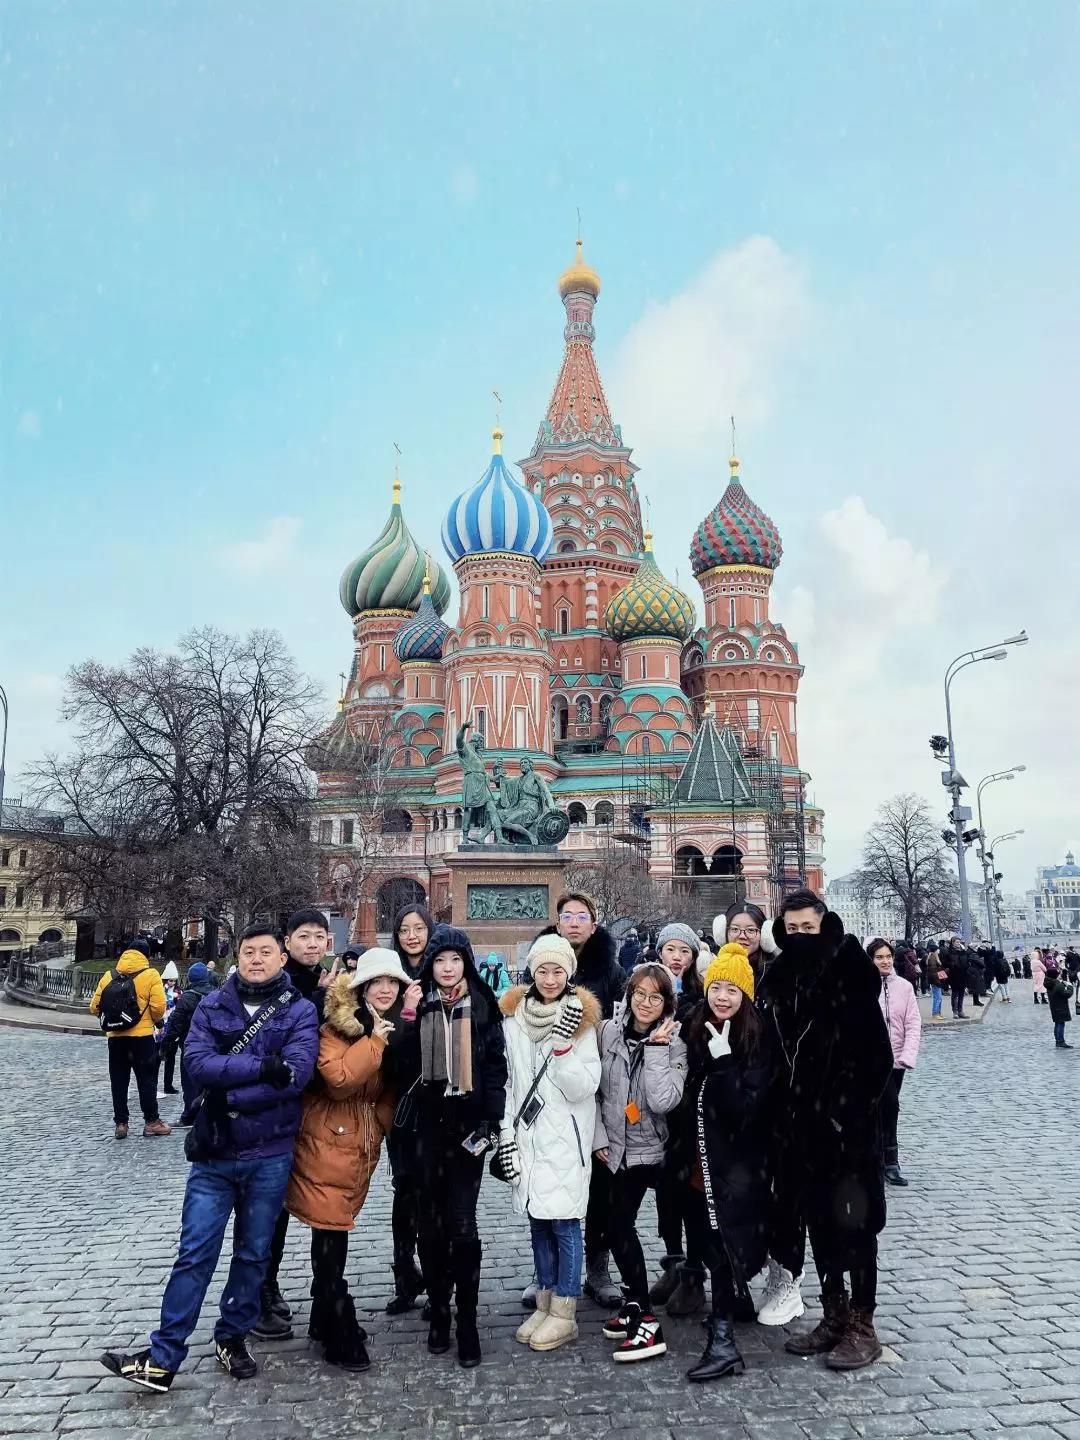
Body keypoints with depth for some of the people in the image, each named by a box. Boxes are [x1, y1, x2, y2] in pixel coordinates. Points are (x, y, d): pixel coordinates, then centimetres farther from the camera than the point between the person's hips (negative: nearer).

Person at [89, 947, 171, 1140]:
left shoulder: (108, 976, 6)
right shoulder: (150, 975, -5)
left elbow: (95, 1007, 5)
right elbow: (158, 1007, -12)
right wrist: (156, 1021, 8)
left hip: (115, 1037, 3)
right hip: (142, 1036, -3)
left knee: (118, 1081, 11)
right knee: (147, 1079, 6)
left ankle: (120, 1123, 14)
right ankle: (151, 1121, 10)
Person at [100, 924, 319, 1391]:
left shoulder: (300, 1011, -5)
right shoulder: (213, 1006, 1)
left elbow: (296, 1073, -19)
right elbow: (198, 1063, -14)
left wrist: (230, 1096, -20)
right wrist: (263, 1066, -21)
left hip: (270, 1156, -1)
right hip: (215, 1153, 1)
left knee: (253, 1253, 13)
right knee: (195, 1253, 3)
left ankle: (232, 1338, 31)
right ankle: (162, 1358, 12)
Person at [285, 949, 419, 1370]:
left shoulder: (398, 1028, 7)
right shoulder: (336, 1025, -14)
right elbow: (339, 1079, -26)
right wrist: (375, 1039, -23)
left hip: (363, 1146, 6)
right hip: (328, 1143, -6)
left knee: (334, 1236, 17)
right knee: (331, 1243, -1)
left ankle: (324, 1322, 32)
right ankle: (342, 1340, 10)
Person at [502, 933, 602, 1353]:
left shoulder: (581, 1019, -7)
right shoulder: (513, 1016, 3)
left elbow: (583, 1089, -11)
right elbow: (509, 1080, 9)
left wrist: (563, 1046, -23)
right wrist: (506, 1131, 3)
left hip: (566, 1138, -4)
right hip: (527, 1137, 4)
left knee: (564, 1222, 0)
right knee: (538, 1221, 12)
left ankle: (564, 1314, 11)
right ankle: (544, 1303, 25)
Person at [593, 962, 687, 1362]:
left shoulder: (675, 1043, -12)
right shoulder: (609, 1032, -5)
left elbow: (662, 1101, -25)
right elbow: (595, 1089, 5)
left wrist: (657, 1047, -25)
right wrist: (599, 1136, 0)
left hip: (657, 1149, -4)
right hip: (620, 1148, 4)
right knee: (619, 1228, 10)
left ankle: (643, 1317, 8)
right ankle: (636, 1306, 29)